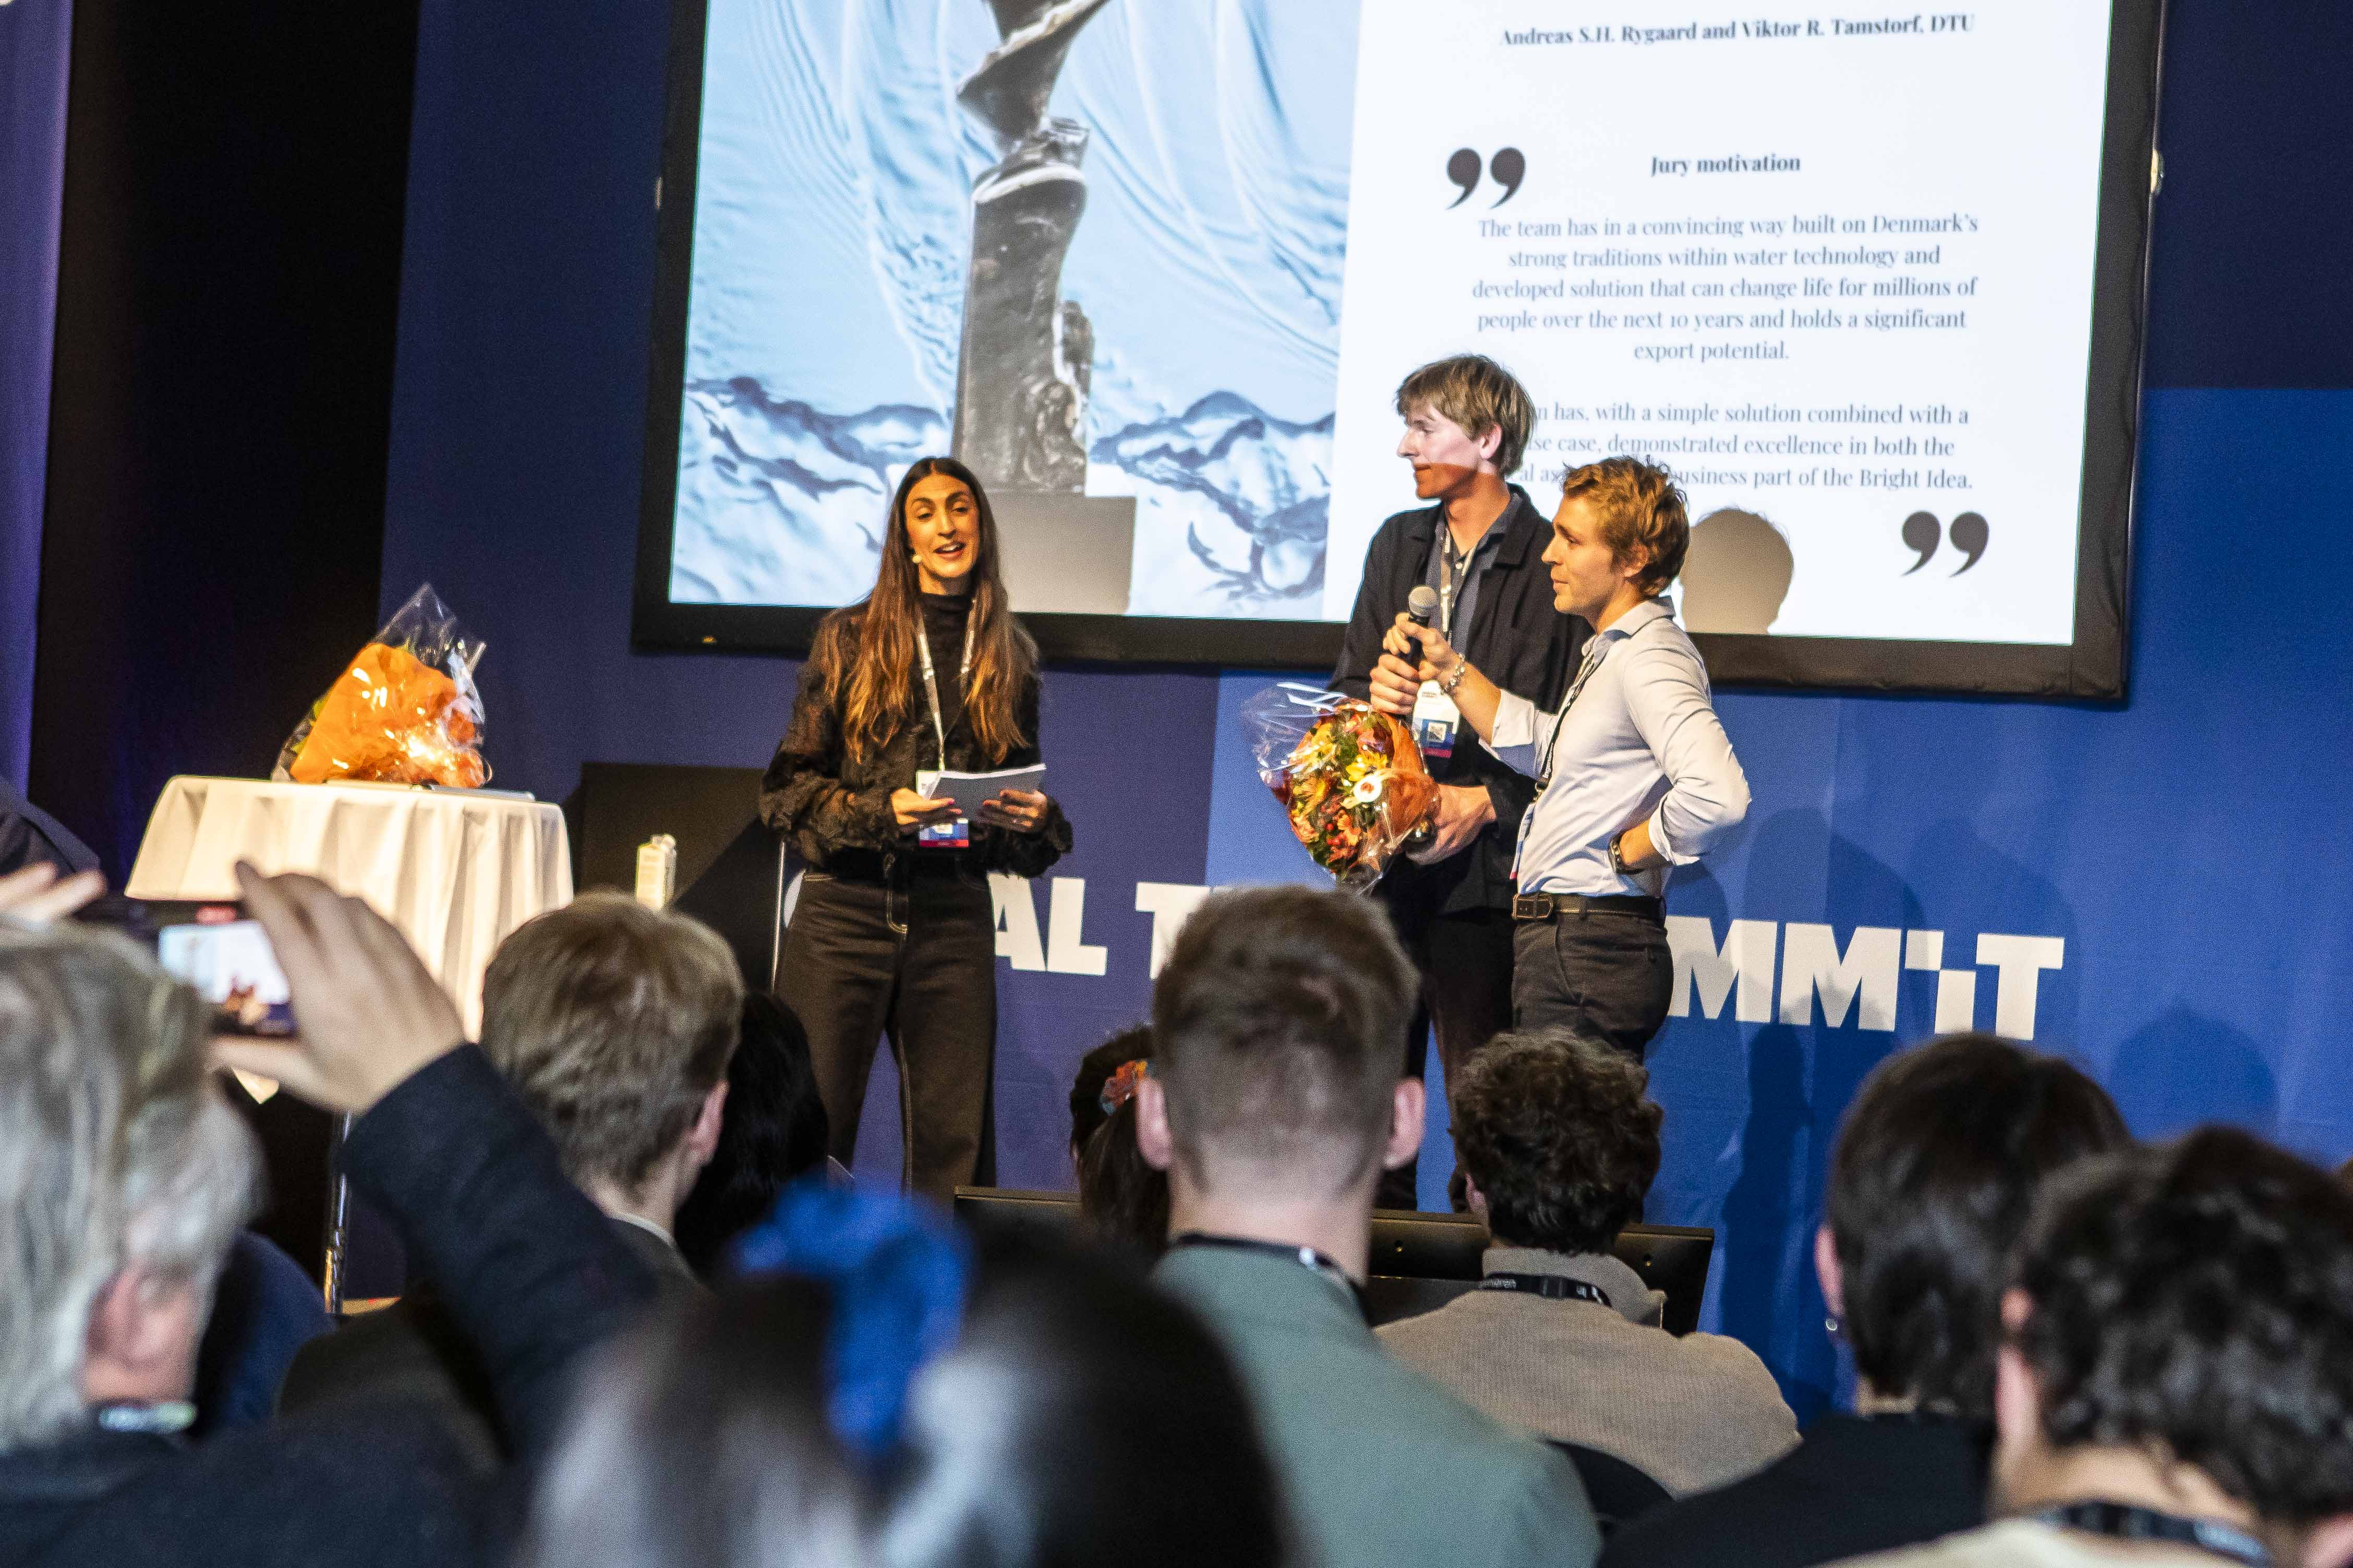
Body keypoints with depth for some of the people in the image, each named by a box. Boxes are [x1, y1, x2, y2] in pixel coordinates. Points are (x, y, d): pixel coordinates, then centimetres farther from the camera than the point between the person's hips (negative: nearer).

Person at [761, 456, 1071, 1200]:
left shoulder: (1011, 654, 13)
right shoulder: (850, 637, 5)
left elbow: (1026, 786, 21)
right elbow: (789, 785, 3)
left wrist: (1037, 819, -2)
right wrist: (880, 811, -14)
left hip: (954, 915, 2)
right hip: (845, 910, -2)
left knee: (954, 1145, -1)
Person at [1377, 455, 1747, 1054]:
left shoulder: (1652, 658, -15)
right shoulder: (1611, 652, 19)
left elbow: (1718, 795, -31)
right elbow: (1536, 745, 34)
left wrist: (1630, 850, -16)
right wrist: (1448, 667, 26)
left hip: (1589, 955, -10)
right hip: (1553, 938, 10)